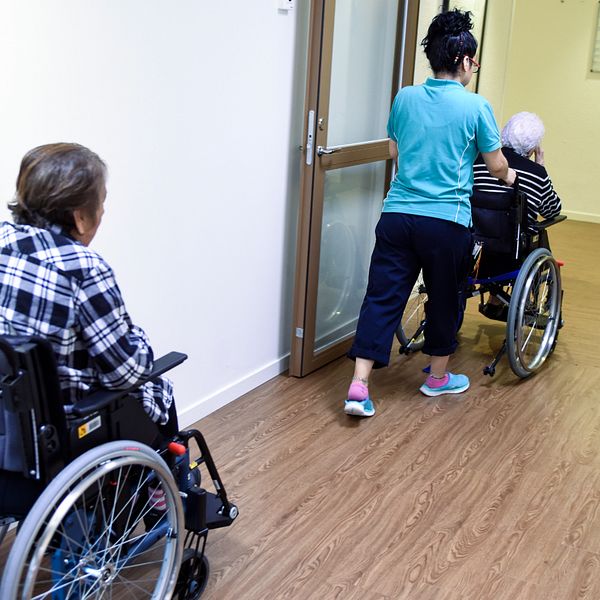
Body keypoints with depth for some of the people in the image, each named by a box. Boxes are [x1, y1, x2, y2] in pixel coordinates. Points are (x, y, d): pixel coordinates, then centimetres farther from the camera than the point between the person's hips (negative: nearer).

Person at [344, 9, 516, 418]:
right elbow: (497, 166, 4)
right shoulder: (475, 106, -5)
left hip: (397, 214, 3)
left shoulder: (404, 98, 6)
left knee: (382, 297, 4)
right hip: (445, 222, -3)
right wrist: (508, 176, 27)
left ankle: (359, 387, -2)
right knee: (444, 299, 15)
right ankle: (439, 377, 32)